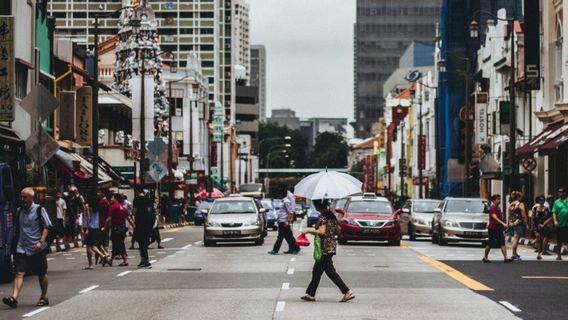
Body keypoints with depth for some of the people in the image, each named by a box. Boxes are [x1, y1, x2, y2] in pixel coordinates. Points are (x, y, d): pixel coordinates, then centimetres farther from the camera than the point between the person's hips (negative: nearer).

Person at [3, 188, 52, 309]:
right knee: (19, 273, -11)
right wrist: (15, 244, 15)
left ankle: (44, 297, 26)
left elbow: (46, 227, -5)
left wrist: (40, 242, -17)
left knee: (42, 274, 10)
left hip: (37, 249, -3)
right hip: (21, 248, 3)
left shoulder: (39, 210, -5)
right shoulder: (19, 211, 9)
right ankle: (14, 298, -22)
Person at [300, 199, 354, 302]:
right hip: (331, 246, 10)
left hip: (325, 248, -10)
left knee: (330, 271, -7)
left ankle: (347, 292, -10)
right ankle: (310, 294, 19)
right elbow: (338, 230, 14)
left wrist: (308, 230, -14)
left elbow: (321, 232, -24)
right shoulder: (332, 215, 10)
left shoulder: (323, 217, -16)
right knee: (317, 271, 14)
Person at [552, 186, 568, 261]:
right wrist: (555, 221, -11)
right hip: (560, 225, 2)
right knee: (559, 242, 10)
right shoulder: (557, 202, 6)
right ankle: (559, 255, 20)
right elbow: (554, 212, 3)